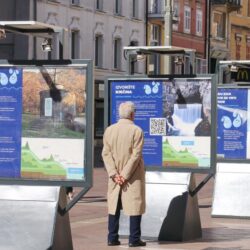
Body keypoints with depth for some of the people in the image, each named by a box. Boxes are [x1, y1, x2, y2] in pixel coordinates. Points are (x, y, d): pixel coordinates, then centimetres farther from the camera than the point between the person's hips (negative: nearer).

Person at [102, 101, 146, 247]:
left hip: (115, 176, 4)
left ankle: (112, 238, 10)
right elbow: (136, 155, -15)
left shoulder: (109, 130, 2)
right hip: (133, 175, -4)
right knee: (135, 205, 1)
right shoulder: (137, 131, -10)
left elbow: (106, 153, -3)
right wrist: (125, 176, -13)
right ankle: (134, 239, 0)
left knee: (114, 205, 11)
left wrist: (114, 174, -8)